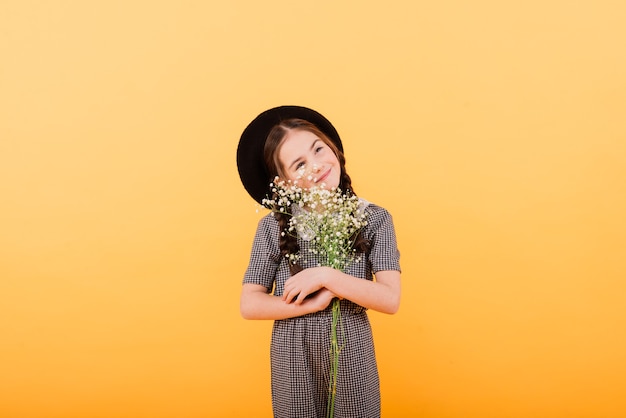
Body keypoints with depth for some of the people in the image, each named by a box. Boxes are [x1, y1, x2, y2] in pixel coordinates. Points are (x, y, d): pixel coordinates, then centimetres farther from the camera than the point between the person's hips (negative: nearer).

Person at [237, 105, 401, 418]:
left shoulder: (374, 219, -7)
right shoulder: (273, 226, -6)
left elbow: (390, 300, -13)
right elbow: (250, 305, -7)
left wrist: (325, 276, -20)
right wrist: (313, 303, -17)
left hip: (352, 357, 0)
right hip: (293, 360, 0)